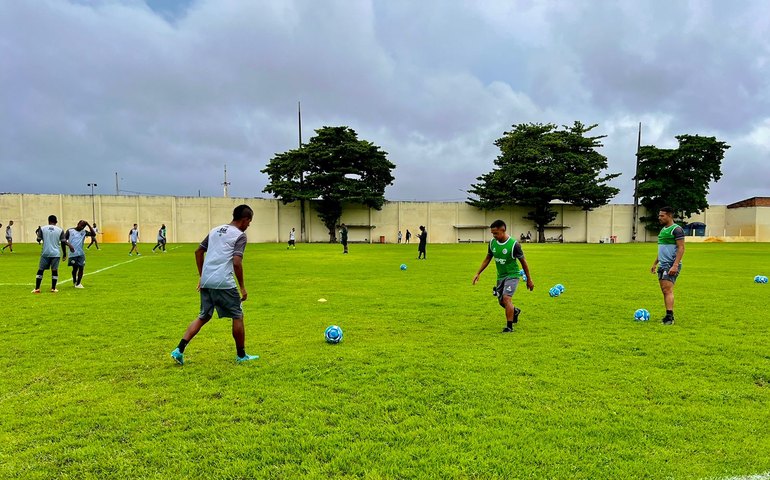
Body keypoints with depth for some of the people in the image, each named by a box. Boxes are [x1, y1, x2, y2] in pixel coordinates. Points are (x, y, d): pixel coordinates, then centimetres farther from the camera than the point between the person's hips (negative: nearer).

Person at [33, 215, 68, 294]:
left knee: (40, 270, 8)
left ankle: (37, 288, 8)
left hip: (45, 253, 1)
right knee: (54, 270, 5)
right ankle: (53, 289, 6)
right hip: (55, 253, -1)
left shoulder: (43, 228, 2)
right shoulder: (60, 230, 0)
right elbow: (63, 242, -2)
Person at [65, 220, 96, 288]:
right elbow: (64, 239, -3)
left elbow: (93, 234, -2)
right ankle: (74, 281, 29)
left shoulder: (84, 232, 9)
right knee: (75, 268, 3)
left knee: (81, 268, -4)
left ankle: (78, 283, 6)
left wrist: (88, 225, -6)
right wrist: (69, 245, -20)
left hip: (81, 254, 3)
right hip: (73, 254, -3)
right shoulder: (70, 231, 1)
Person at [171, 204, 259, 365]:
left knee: (203, 317, 18)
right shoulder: (240, 235, -4)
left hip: (206, 282, 7)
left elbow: (198, 251, 21)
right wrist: (242, 287, -7)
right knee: (237, 316, 9)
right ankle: (241, 355, 18)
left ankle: (179, 350, 7)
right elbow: (236, 262, -15)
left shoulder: (215, 230, 18)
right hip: (224, 283, -7)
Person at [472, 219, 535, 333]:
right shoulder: (492, 243, -4)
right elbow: (487, 259, 10)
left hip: (512, 275, -6)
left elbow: (523, 262, -9)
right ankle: (515, 311, 45)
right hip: (500, 276, 6)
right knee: (501, 302, 13)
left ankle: (509, 326, -12)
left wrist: (529, 280, -3)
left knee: (506, 298, -22)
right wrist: (478, 273, 5)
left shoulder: (514, 244, -19)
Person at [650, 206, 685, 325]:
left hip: (672, 265, -9)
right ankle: (669, 316, 13)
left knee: (667, 290, -15)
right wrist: (655, 263, 22)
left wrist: (675, 265, -23)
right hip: (662, 265, 9)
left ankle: (670, 316, -15)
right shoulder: (663, 229, 18)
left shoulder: (676, 229, -10)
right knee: (664, 291, 9)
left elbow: (681, 248, -16)